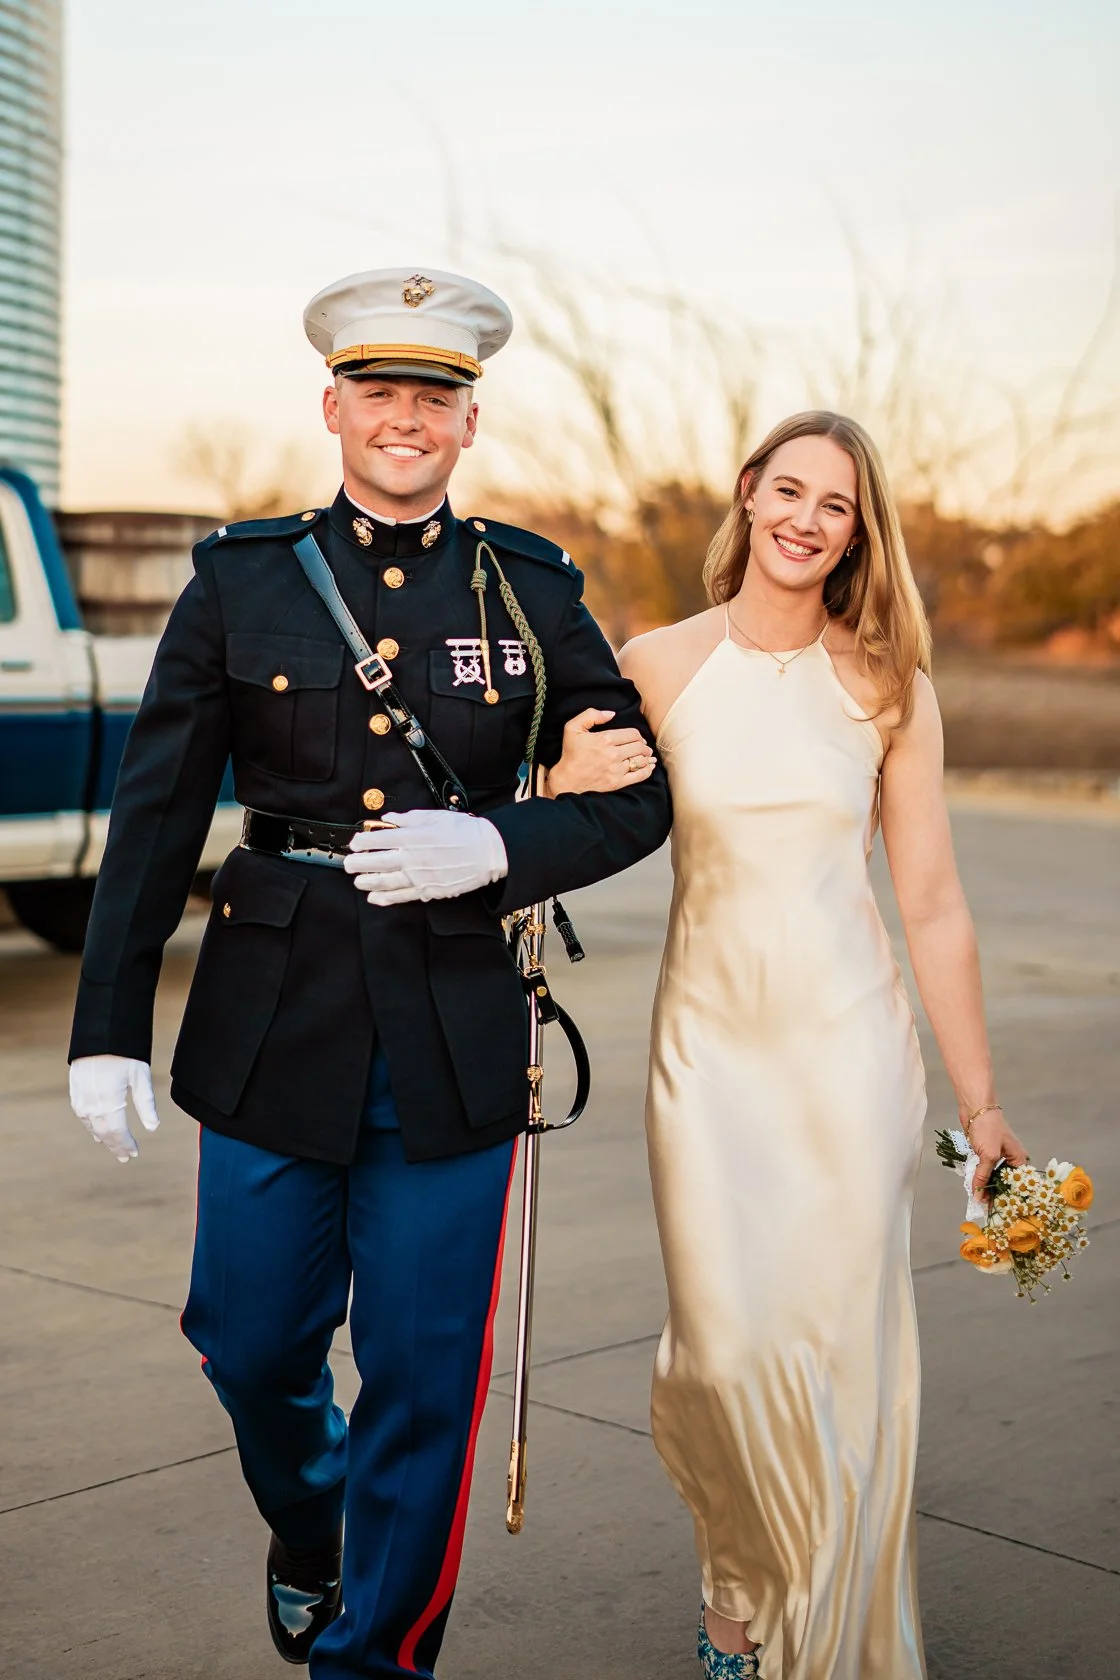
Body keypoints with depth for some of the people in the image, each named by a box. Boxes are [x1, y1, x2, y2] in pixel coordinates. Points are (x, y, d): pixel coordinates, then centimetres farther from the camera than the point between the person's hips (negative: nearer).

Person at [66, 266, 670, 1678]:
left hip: (453, 1037, 0)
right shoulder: (241, 580, 3)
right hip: (275, 1027, 1)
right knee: (252, 1345, 12)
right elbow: (155, 815, 2)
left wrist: (498, 846, -14)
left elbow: (639, 794, 5)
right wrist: (108, 1024, -2)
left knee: (424, 1380, 5)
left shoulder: (530, 589, 3)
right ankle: (304, 1528, 46)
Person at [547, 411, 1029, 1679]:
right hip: (710, 1042, 0)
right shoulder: (656, 667, 0)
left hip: (851, 1046, 0)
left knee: (843, 1348, 2)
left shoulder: (886, 685, 0)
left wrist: (978, 1100, 5)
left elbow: (932, 906, 3)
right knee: (727, 1347, -4)